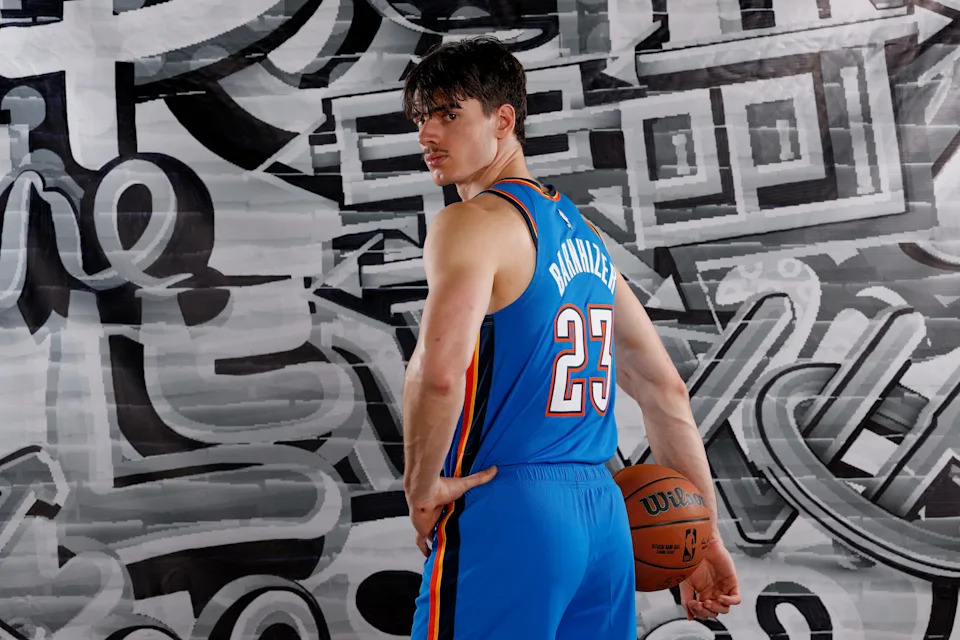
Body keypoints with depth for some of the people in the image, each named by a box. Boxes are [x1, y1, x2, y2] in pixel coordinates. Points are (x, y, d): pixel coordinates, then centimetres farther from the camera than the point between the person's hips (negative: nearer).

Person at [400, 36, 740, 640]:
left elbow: (439, 371, -27)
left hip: (506, 514, -8)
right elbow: (667, 392, 18)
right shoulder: (582, 234, 17)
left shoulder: (473, 223, -8)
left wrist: (422, 487, -11)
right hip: (605, 517, 8)